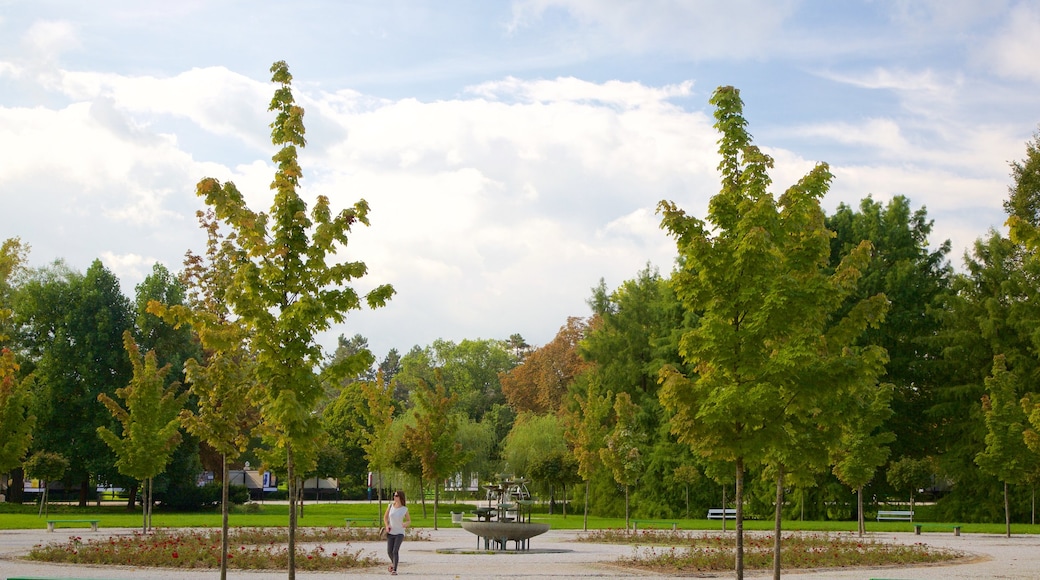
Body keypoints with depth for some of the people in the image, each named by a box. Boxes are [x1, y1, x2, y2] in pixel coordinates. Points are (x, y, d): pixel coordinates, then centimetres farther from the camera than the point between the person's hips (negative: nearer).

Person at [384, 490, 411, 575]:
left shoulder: (404, 509, -9)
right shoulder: (390, 506, -3)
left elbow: (409, 521, 3)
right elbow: (385, 517, 9)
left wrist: (406, 524, -21)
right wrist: (387, 526, -9)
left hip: (400, 533, -3)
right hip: (390, 532, 3)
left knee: (395, 551, -17)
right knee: (389, 552, 5)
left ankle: (394, 570, -12)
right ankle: (393, 563, 37)